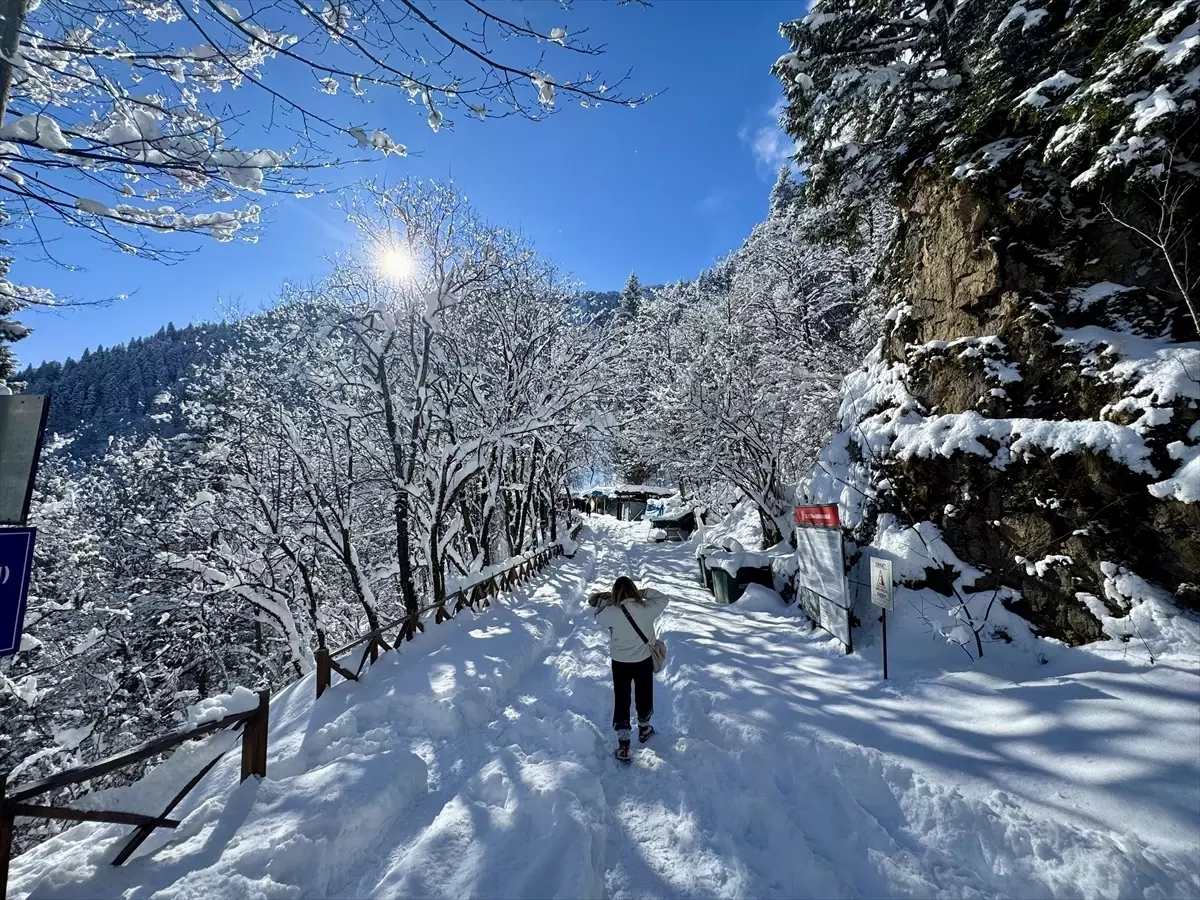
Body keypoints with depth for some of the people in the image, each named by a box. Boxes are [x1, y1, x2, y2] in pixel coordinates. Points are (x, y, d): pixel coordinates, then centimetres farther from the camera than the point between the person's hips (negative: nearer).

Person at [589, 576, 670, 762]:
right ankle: (644, 729, 46)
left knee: (621, 700, 13)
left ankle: (623, 744, 15)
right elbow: (663, 599, -3)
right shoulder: (646, 609, -21)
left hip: (620, 663, -1)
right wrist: (645, 592, -6)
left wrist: (608, 598, 1)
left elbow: (598, 616, -1)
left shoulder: (611, 613, -23)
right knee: (644, 696, 24)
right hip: (644, 661, 1)